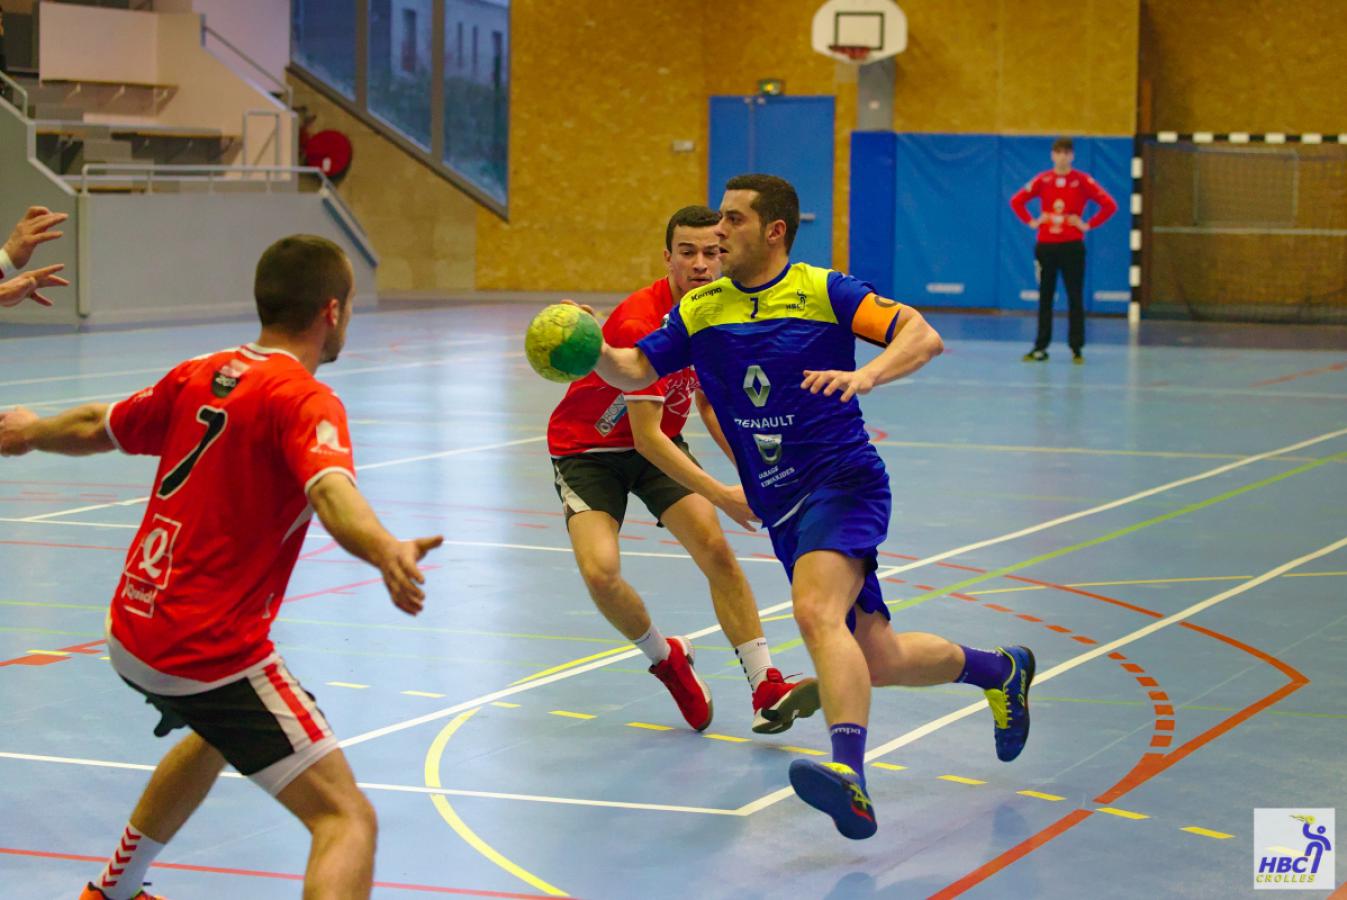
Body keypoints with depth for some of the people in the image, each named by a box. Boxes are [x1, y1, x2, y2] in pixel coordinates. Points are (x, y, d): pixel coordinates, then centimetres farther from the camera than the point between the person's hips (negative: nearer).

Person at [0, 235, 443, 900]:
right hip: (211, 654, -9)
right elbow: (331, 493, -35)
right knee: (347, 820, -13)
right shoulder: (304, 400, -15)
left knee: (217, 734, 40)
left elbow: (95, 428, 24)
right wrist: (386, 551, -54)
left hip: (132, 636, 9)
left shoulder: (200, 376, 8)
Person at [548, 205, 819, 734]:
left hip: (660, 444, 5)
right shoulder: (640, 323, -30)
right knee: (600, 571, -24)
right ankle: (667, 660, 4)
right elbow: (646, 437, -31)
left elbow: (708, 405, 9)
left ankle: (767, 691, -18)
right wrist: (720, 496, -34)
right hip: (586, 448, -5)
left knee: (715, 550, -16)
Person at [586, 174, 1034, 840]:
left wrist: (865, 375, -30)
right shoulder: (701, 311, 10)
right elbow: (635, 371, 3)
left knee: (815, 611, -32)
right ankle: (1000, 670, 38)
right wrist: (594, 351, -19)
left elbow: (923, 336, -12)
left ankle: (849, 777, -45)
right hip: (781, 508, 6)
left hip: (842, 482, -6)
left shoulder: (823, 291, -5)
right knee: (877, 660, 11)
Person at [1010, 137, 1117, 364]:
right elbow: (1016, 201, 13)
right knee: (1045, 297, 6)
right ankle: (1041, 347, 10)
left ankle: (1076, 348, 4)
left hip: (1072, 246, -2)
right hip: (1045, 246, 2)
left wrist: (1089, 225, -7)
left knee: (1075, 298, -1)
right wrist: (1031, 222, 3)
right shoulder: (1042, 180, 4)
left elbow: (1109, 205, -5)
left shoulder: (1082, 181, -3)